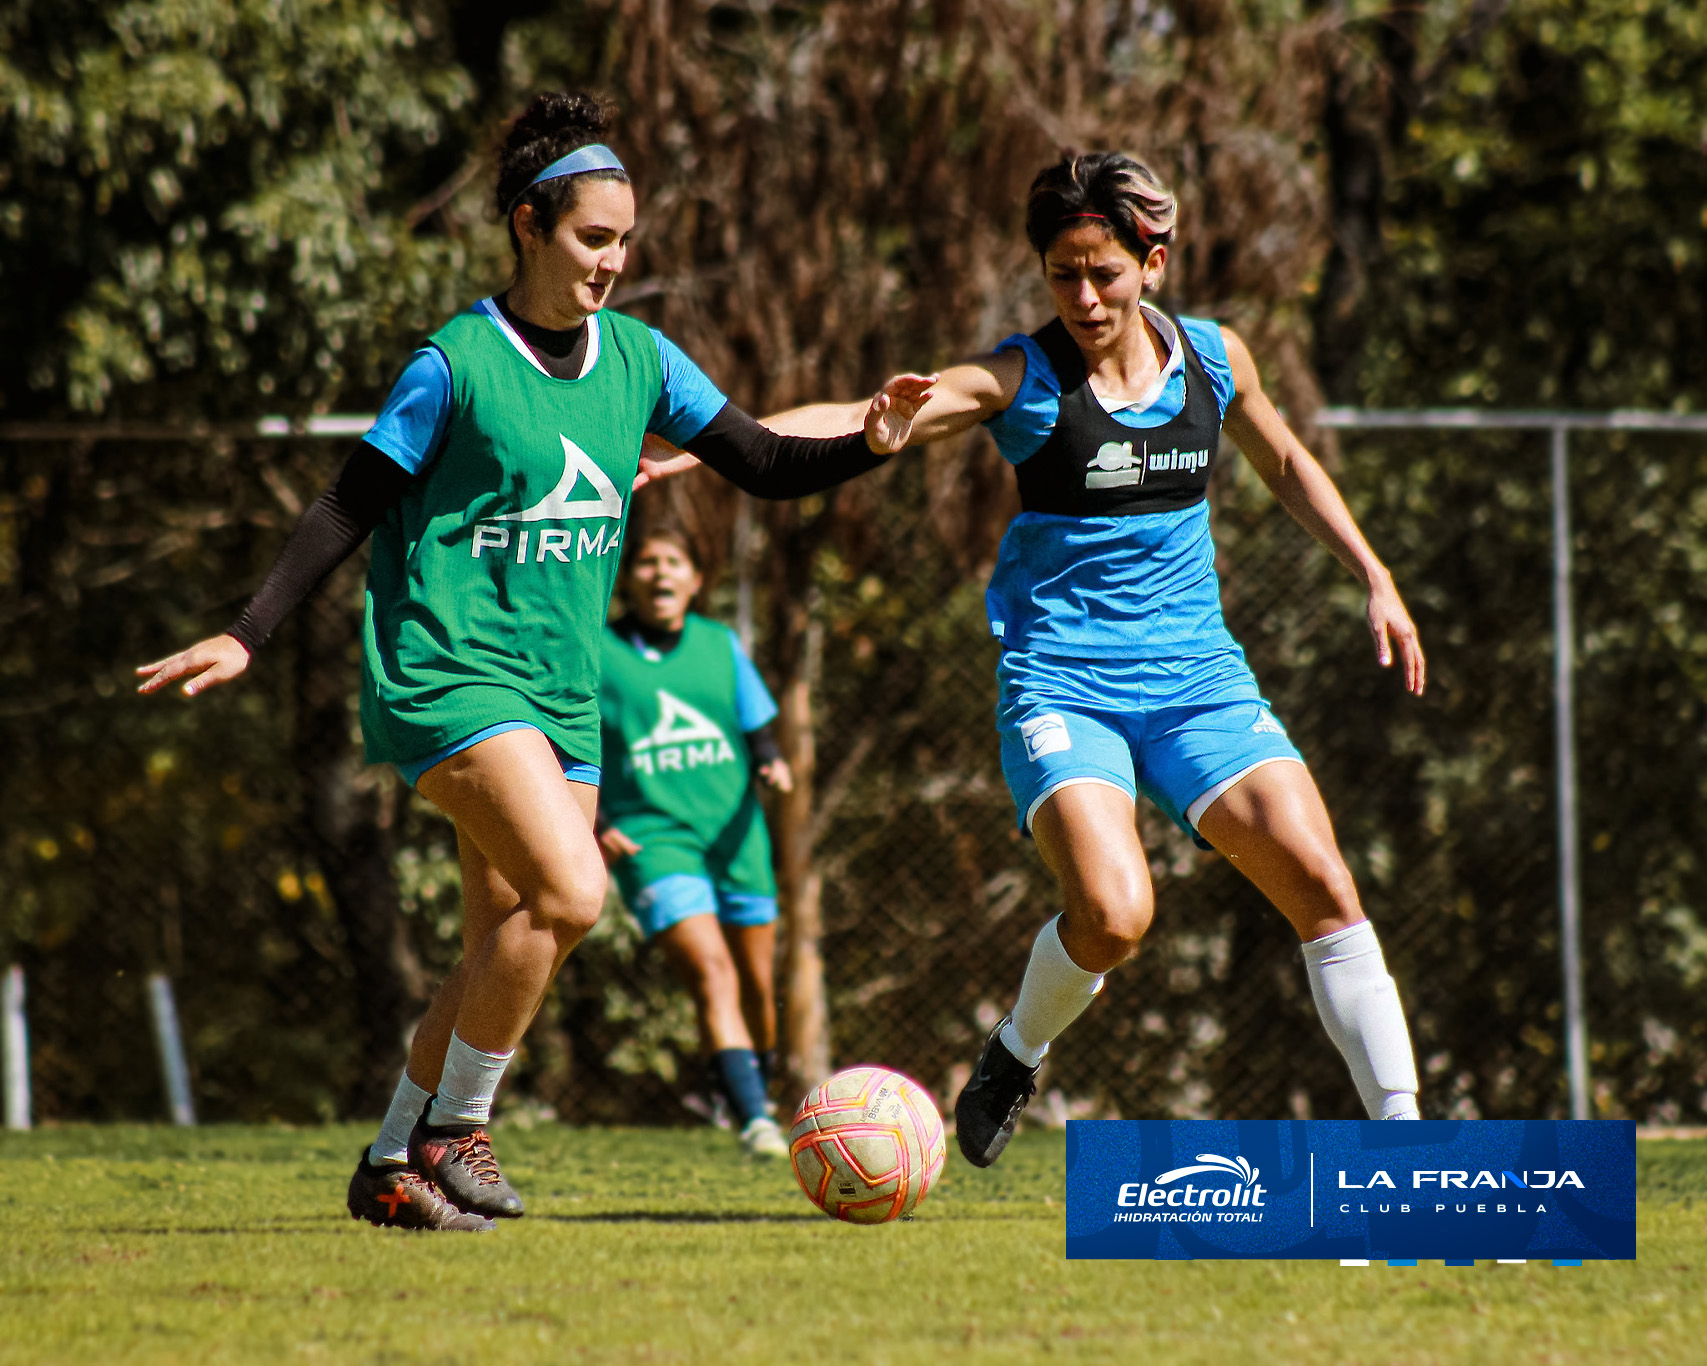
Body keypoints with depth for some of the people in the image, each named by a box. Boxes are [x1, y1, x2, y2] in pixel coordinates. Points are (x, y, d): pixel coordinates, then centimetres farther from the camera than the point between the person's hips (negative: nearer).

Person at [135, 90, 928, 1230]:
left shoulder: (638, 359, 7)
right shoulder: (457, 365, -9)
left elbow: (762, 464, 10)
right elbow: (354, 508, -4)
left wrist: (869, 446, -9)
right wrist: (247, 637, -8)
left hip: (563, 689, 6)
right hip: (447, 671, -6)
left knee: (511, 951, 4)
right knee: (570, 890, -23)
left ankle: (393, 1167, 19)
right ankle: (453, 1130, -7)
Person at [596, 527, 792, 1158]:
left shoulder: (720, 645, 11)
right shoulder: (596, 654, 1)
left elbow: (758, 731, 15)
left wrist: (772, 764, -9)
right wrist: (596, 822, -11)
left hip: (733, 833, 4)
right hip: (652, 839, -4)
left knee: (757, 986, 8)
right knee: (711, 972, -23)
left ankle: (759, 1099, 31)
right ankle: (755, 1120, -33)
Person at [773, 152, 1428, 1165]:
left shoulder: (1214, 358, 5)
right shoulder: (1021, 381, -7)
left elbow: (1284, 463, 24)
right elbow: (855, 423, -16)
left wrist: (1375, 580, 19)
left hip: (1197, 676, 4)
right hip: (1062, 686, -4)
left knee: (1323, 886, -12)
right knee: (1112, 914, -25)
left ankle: (1402, 1138, -3)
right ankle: (1015, 1057, 8)